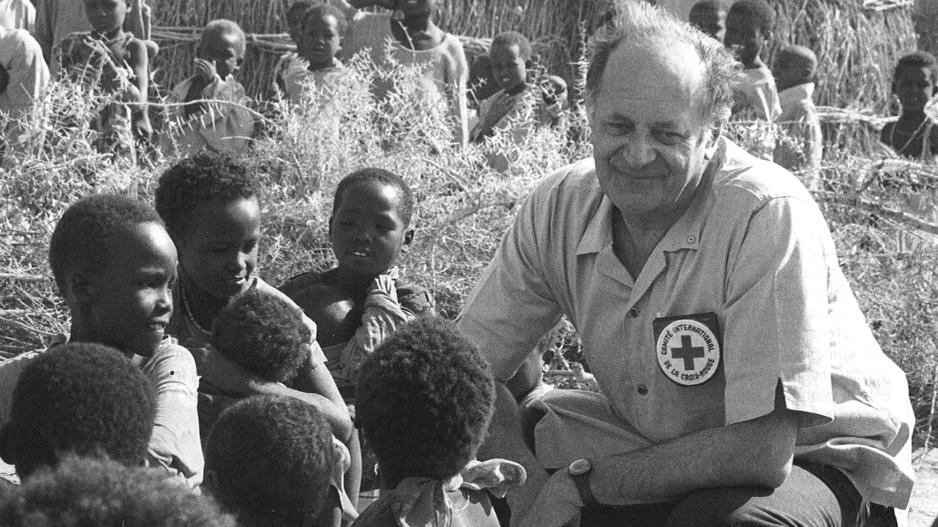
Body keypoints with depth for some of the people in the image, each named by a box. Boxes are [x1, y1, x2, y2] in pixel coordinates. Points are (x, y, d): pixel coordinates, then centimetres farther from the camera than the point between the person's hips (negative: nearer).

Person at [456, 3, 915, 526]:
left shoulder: (770, 214, -28)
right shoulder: (560, 207, -11)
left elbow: (762, 449, -30)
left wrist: (581, 481, -25)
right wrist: (525, 480, -24)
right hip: (658, 452, 5)